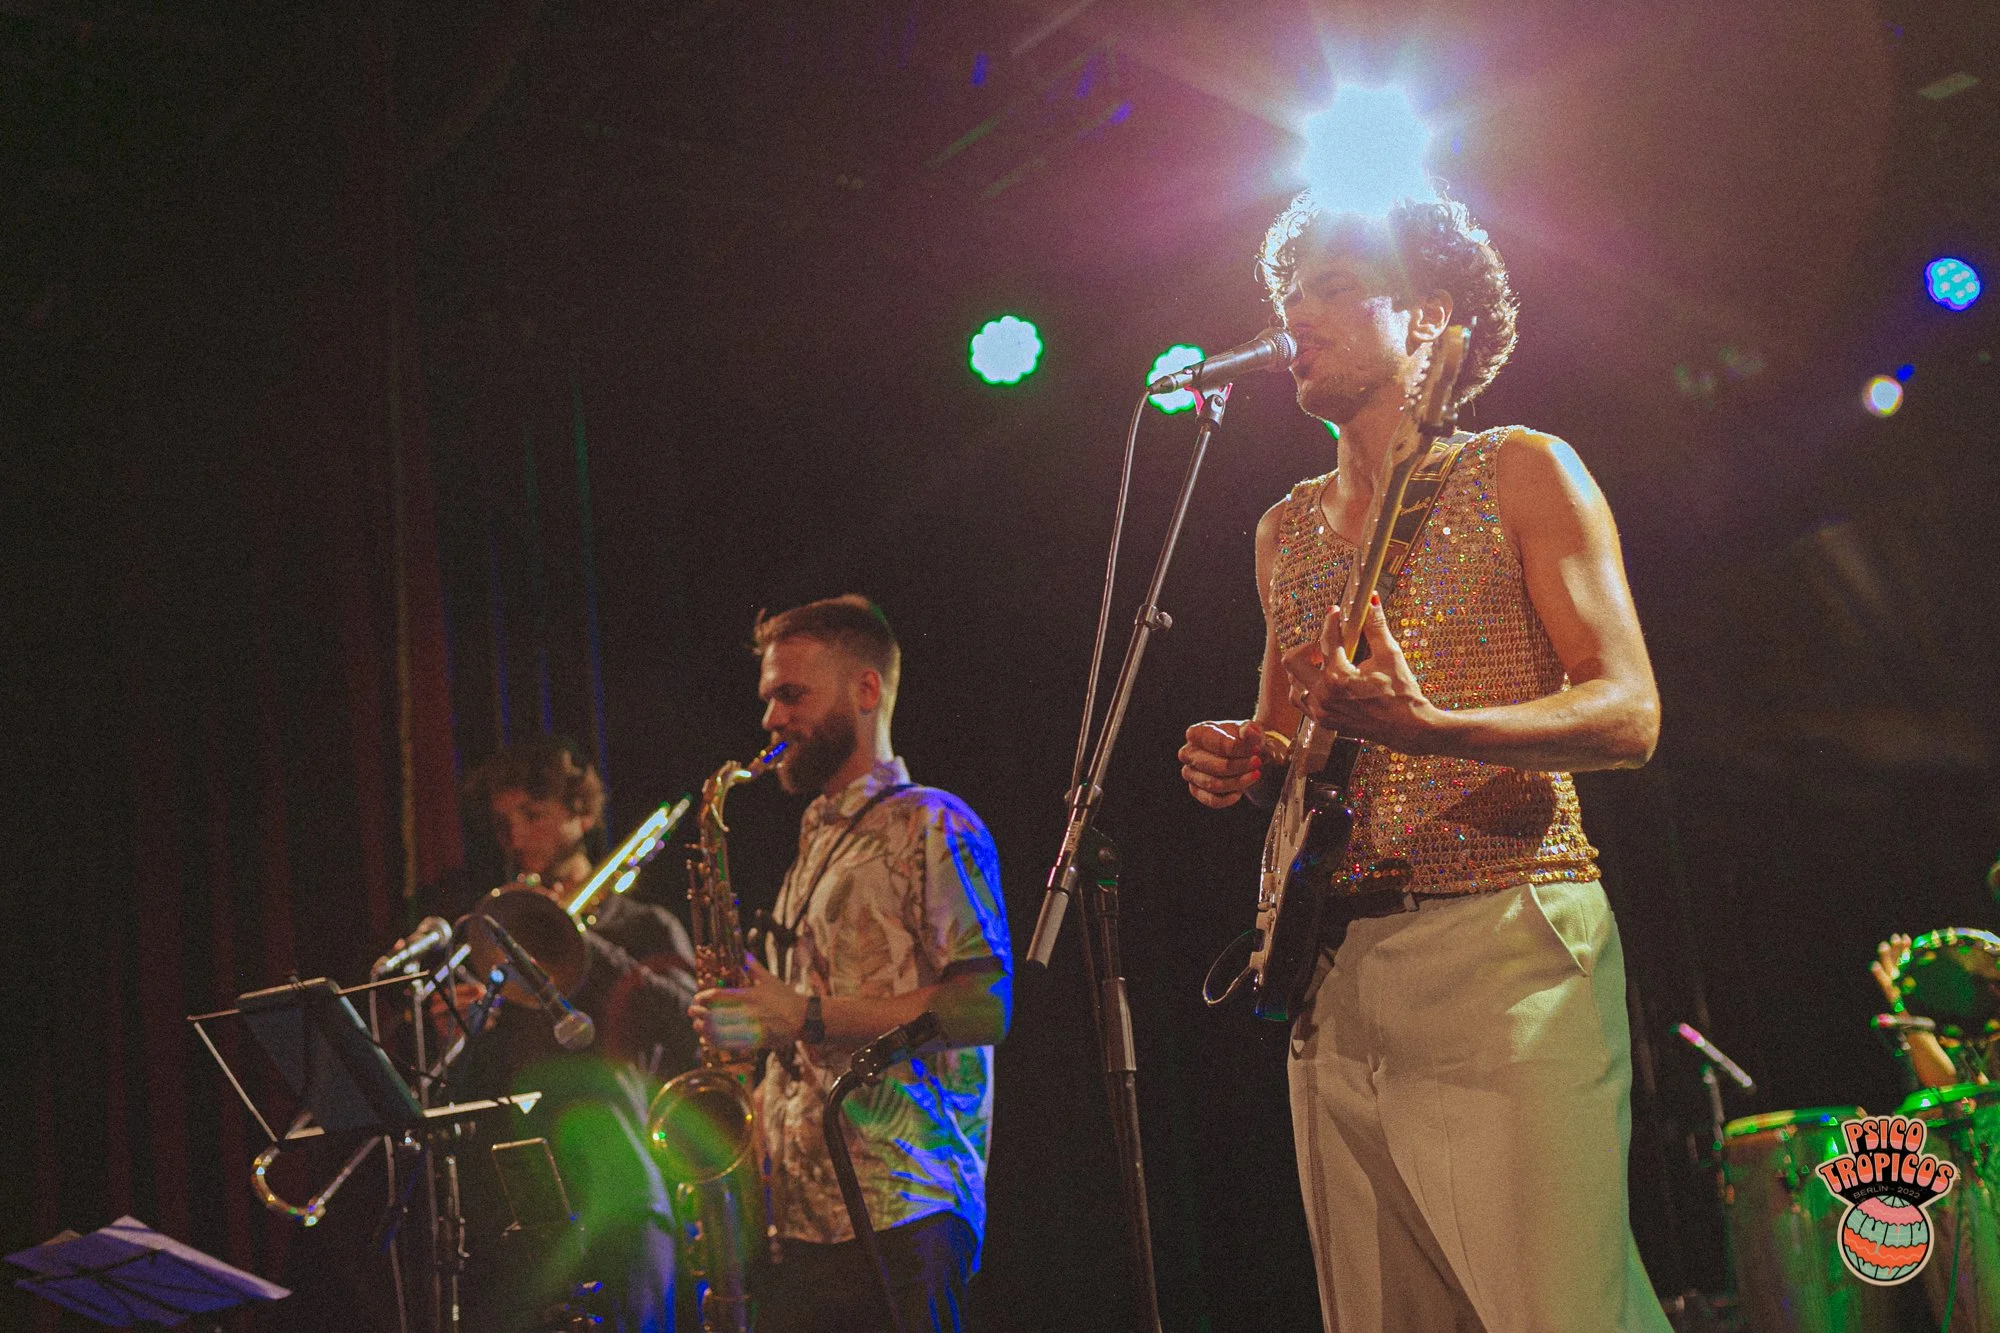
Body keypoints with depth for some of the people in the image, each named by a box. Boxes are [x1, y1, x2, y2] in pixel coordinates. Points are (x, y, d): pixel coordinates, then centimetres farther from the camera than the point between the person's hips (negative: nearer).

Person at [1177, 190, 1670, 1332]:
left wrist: (1431, 729, -23)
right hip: (1332, 966, 6)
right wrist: (1242, 760, 3)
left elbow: (1629, 713, -6)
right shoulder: (1286, 531, 19)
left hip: (1506, 944, -5)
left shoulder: (1519, 474, 2)